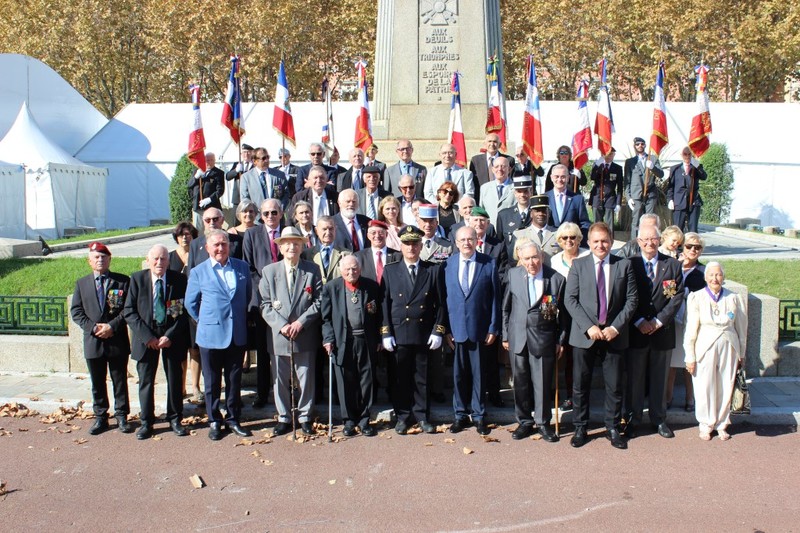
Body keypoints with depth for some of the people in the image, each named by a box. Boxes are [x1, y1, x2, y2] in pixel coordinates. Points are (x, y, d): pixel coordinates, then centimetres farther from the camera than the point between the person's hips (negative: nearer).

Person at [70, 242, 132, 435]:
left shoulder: (123, 281, 0)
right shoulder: (81, 283, 9)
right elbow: (76, 311, 4)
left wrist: (112, 326, -15)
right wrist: (93, 327, -10)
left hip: (117, 340, -2)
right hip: (93, 341, 2)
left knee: (120, 381, 7)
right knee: (97, 383, 10)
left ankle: (121, 416, 17)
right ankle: (100, 417, 21)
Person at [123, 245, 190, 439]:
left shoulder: (179, 280, -4)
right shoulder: (137, 279, -3)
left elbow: (185, 311, -3)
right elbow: (129, 312, -4)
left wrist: (170, 335, -13)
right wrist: (147, 336, -13)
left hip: (172, 337, 0)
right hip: (146, 337, 0)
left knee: (175, 379, 7)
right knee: (146, 381, 6)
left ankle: (175, 419, 22)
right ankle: (146, 422, 19)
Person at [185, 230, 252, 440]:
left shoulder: (242, 267, 4)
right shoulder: (198, 272, -2)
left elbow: (248, 295, 14)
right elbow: (191, 303, 6)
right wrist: (205, 321, 6)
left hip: (238, 334, 2)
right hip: (211, 335, -2)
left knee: (235, 380, 11)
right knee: (212, 382, 8)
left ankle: (233, 419, 24)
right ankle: (214, 421, 21)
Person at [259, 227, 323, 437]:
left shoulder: (312, 270, 3)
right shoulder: (269, 271, 4)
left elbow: (319, 301, -1)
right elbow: (265, 305, 0)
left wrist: (301, 322, -12)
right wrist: (281, 325, -13)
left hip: (306, 336, -1)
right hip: (278, 336, 1)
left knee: (306, 378, 7)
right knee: (281, 380, 9)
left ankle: (305, 417, 22)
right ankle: (284, 418, 23)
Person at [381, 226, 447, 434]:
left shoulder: (433, 270, 5)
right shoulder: (390, 270, 6)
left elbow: (440, 303, 4)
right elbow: (385, 303, 3)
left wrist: (438, 331, -3)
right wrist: (385, 333, -4)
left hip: (424, 334, 0)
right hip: (398, 333, 0)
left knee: (422, 377, 7)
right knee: (400, 377, 6)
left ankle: (422, 416, 19)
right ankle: (403, 416, 18)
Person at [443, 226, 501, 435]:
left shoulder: (489, 264, -3)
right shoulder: (448, 264, 1)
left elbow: (495, 298, -1)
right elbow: (444, 297, 3)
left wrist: (494, 328, -5)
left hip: (479, 328, -1)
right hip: (456, 328, 1)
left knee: (478, 373, 8)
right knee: (459, 374, 9)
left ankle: (479, 415, 21)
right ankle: (461, 414, 23)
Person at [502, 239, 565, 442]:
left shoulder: (557, 279, -6)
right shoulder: (513, 275, 1)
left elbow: (563, 313, 0)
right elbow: (506, 307, 8)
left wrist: (561, 340, 1)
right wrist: (505, 335, 8)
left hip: (543, 339, -2)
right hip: (517, 338, 2)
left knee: (543, 382, 5)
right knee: (520, 382, 10)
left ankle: (543, 423, 22)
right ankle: (524, 422, 24)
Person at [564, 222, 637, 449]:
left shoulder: (623, 265, 4)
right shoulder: (578, 265, 2)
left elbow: (632, 299, 1)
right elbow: (570, 299, -3)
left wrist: (616, 327, -10)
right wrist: (589, 326, -13)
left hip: (614, 335, 1)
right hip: (584, 335, 0)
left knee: (615, 385, 8)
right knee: (581, 385, 7)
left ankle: (612, 428, 24)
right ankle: (580, 428, 21)